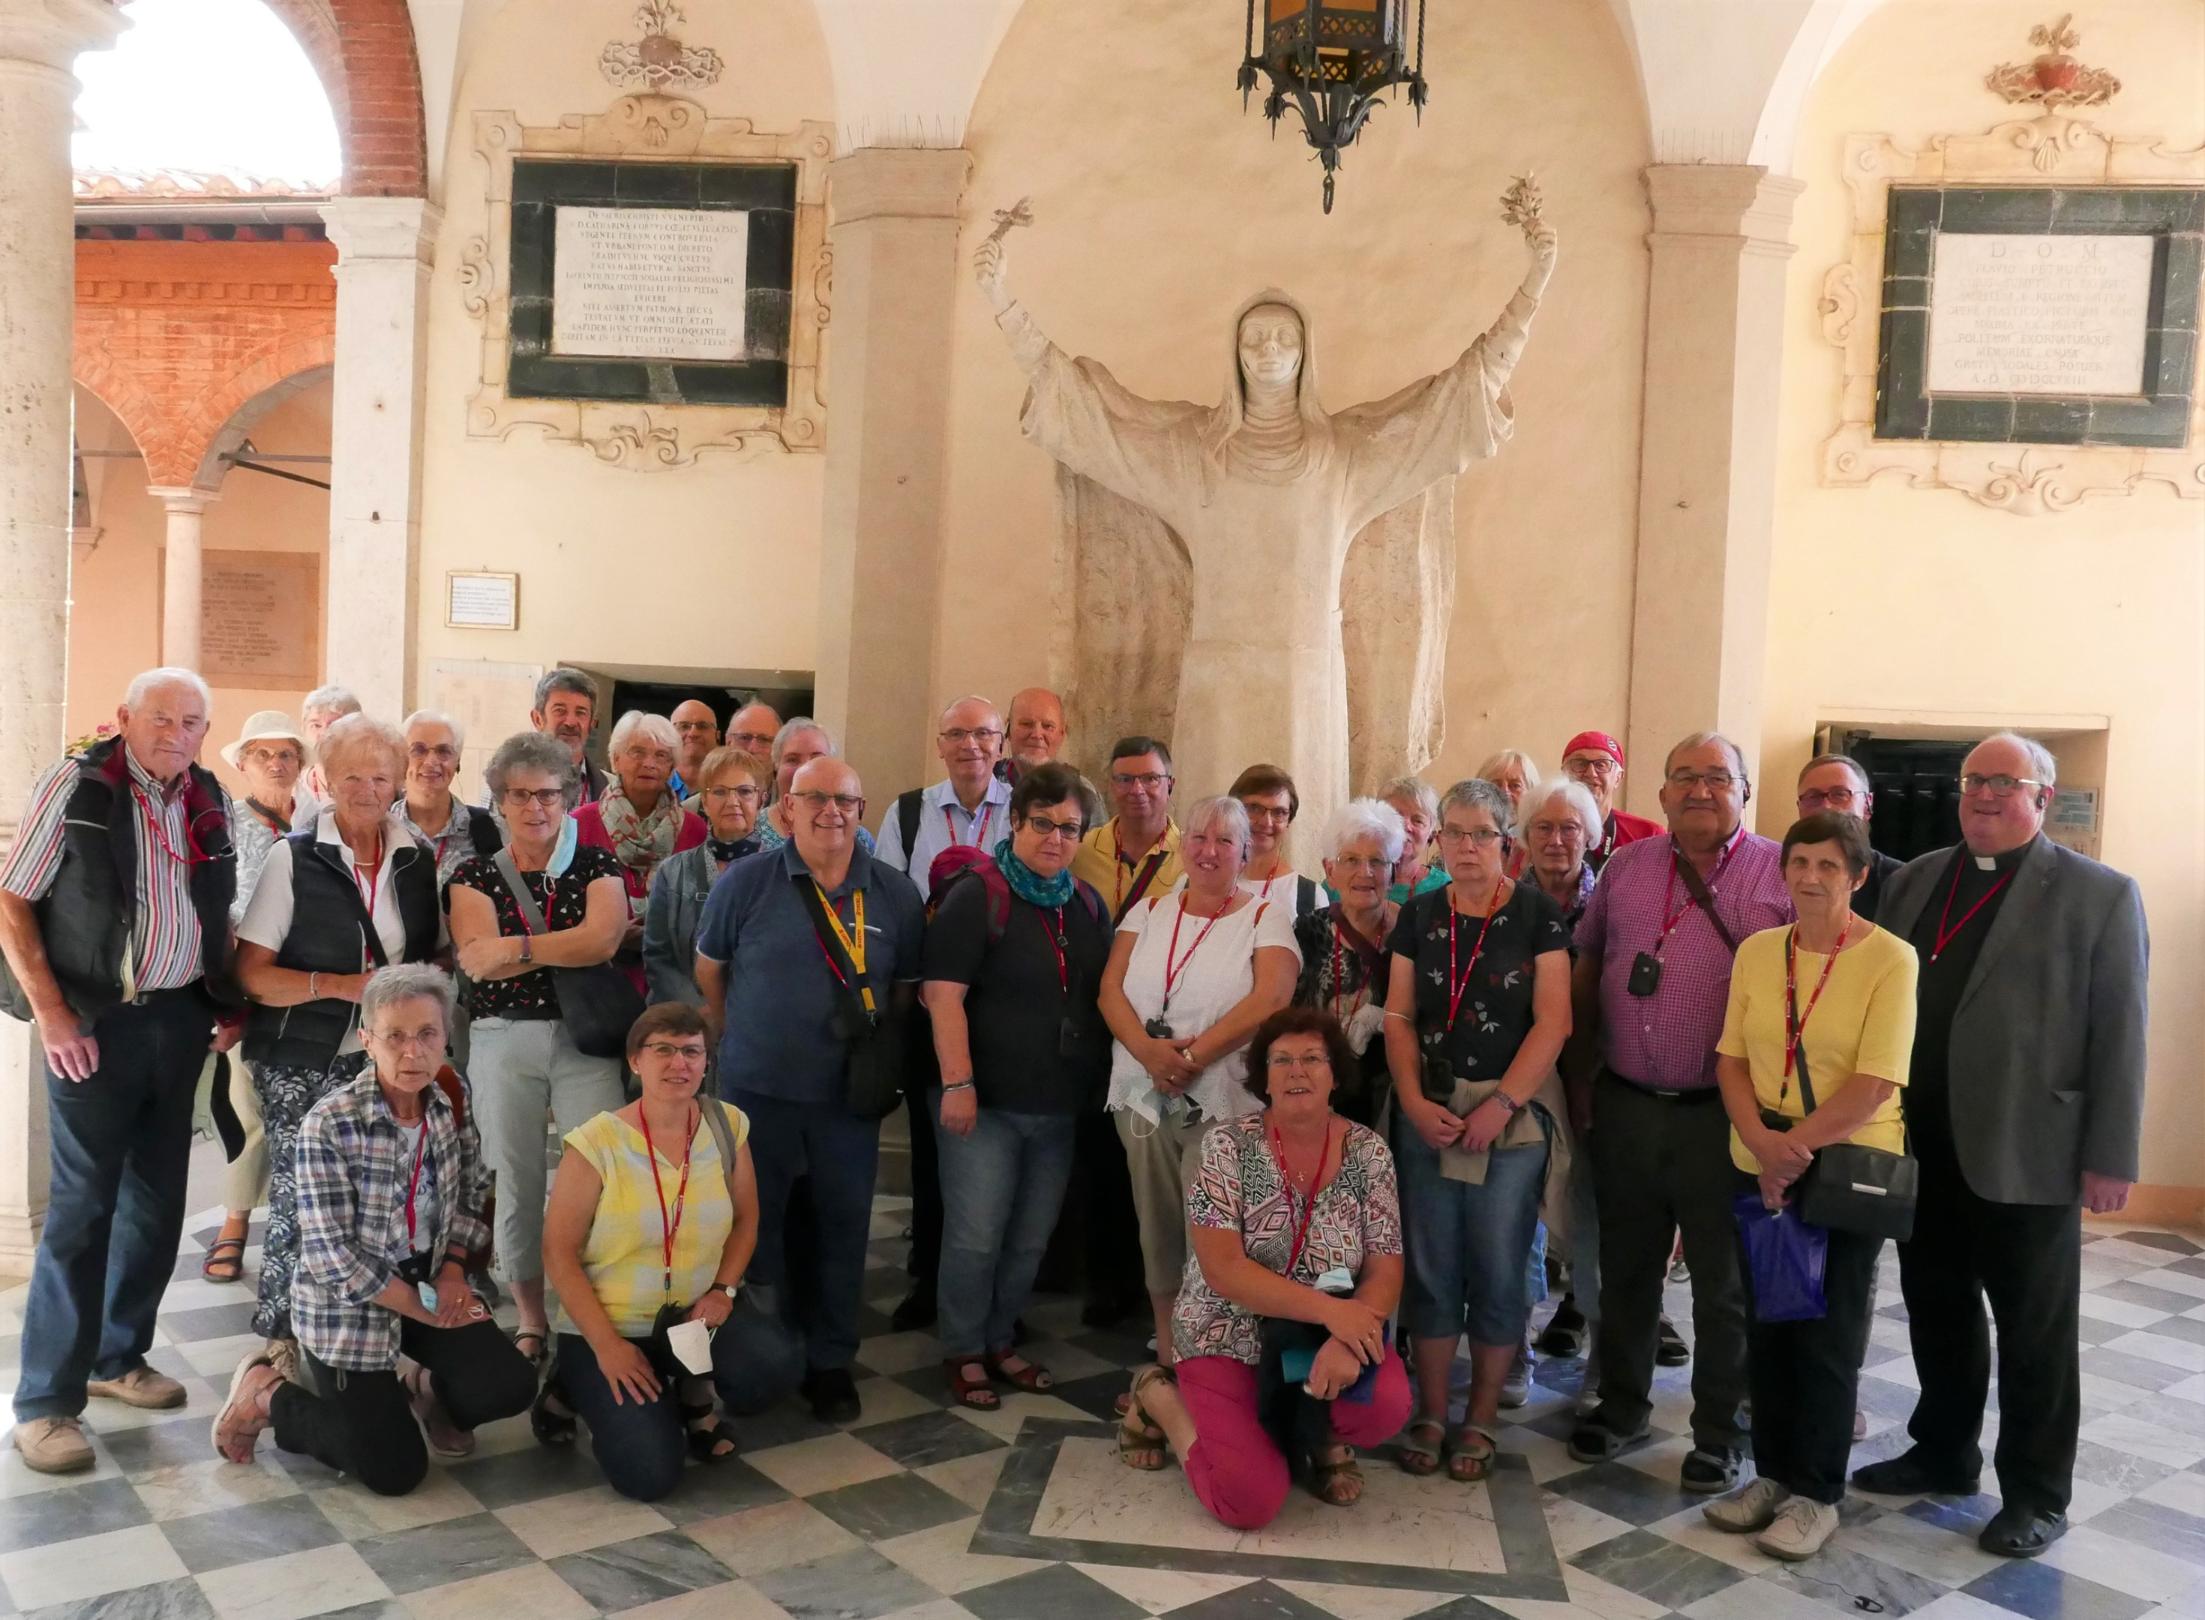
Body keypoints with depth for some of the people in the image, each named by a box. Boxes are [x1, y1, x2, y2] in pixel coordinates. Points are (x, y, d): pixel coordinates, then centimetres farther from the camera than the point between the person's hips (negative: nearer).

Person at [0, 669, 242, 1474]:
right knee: (82, 1206, -3)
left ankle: (118, 1356, 29)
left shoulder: (211, 801, 7)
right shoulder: (73, 785, -8)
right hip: (96, 1020, -5)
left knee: (157, 1200, 13)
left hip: (180, 1018, 5)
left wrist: (232, 1001, 8)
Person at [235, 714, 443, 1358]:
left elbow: (439, 955, 18)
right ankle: (282, 1340, 13)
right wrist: (337, 985, -18)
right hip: (302, 1065, -3)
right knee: (298, 1196, -2)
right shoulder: (295, 858, -2)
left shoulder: (417, 862, 8)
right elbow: (250, 972, -6)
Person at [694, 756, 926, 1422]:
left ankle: (830, 1361, 25)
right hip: (757, 1091, -1)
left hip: (850, 1096, 1)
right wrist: (739, 1039, 7)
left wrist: (879, 1056, 2)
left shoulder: (895, 893, 0)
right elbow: (708, 971, 6)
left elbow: (906, 988, 7)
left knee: (843, 1229, 9)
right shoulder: (745, 883, -4)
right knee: (753, 1226, 9)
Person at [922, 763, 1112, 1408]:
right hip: (986, 1102, -5)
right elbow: (943, 993, -14)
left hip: (1059, 1106, 6)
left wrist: (1100, 1084, 11)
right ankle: (963, 1353, 17)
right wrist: (957, 1083, -19)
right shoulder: (976, 896, -7)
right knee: (976, 1237, -2)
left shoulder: (1088, 905, 11)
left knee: (1030, 1240, 12)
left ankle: (999, 1341, 29)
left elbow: (1103, 996, 19)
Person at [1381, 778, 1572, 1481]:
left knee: (1498, 1270, 3)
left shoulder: (1537, 915, -1)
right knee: (1431, 1268, 7)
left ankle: (1480, 1419, 18)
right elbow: (1399, 1015, 6)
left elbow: (1552, 1021, -7)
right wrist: (1415, 1101, -7)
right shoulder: (1419, 916, 8)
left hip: (1513, 1115, -2)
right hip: (1428, 1114, 3)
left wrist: (1502, 1105, -14)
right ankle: (1430, 1415, 19)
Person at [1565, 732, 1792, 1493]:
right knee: (1626, 1267, 16)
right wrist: (1579, 1077, 9)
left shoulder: (1781, 873, -5)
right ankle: (1621, 1404, 32)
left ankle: (1719, 1430, 23)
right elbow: (1587, 972, 12)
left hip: (1724, 1114, -3)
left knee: (1725, 1281, 9)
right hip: (1624, 1107, 4)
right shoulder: (1626, 867, 7)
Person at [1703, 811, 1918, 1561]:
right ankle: (1774, 1472, 26)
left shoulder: (1890, 959, -11)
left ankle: (1816, 1493, 18)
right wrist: (1762, 1142, -13)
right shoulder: (1756, 952, 3)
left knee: (1827, 1337, 5)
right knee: (1765, 1325, 12)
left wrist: (1796, 1146, -17)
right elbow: (1731, 1059, 2)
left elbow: (1876, 1083, -17)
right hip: (1759, 1169, 4)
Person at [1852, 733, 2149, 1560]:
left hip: (2026, 1152, -4)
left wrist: (2110, 1157, -10)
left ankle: (2036, 1493, 22)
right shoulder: (1916, 879, 9)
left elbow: (2119, 1033, -7)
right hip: (1922, 1147, 5)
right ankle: (1943, 1451, 34)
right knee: (1936, 1312, 16)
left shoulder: (2100, 894, -4)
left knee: (2034, 1332, 8)